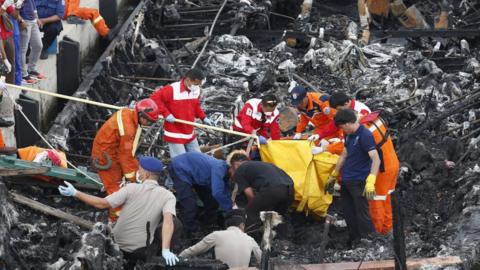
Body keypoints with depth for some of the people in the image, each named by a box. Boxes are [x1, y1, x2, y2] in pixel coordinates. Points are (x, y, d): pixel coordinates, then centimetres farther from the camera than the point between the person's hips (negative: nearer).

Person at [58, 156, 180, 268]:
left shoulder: (132, 188, -13)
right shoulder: (168, 196, -14)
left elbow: (102, 204, -16)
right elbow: (168, 221, -29)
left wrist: (75, 193, -12)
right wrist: (166, 251, -37)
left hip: (118, 245, 4)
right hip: (141, 249, -4)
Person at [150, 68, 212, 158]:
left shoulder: (196, 90, 2)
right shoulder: (172, 90, -20)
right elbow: (154, 99, -18)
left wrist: (203, 118, 4)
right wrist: (166, 114, -22)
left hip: (190, 134, 7)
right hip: (175, 135, -7)